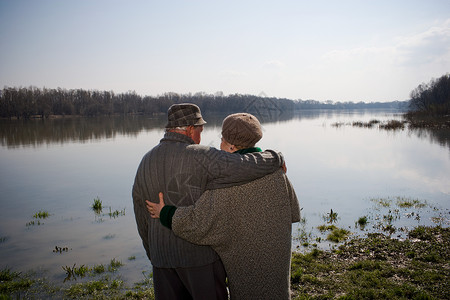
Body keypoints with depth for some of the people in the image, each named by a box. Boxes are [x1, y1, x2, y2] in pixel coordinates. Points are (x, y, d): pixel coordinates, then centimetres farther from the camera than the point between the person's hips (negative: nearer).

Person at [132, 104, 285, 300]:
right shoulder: (199, 157, -17)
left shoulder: (145, 162, 4)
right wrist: (275, 158, -8)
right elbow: (248, 167, -29)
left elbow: (142, 217, 11)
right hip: (199, 253, -5)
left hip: (162, 255, 6)